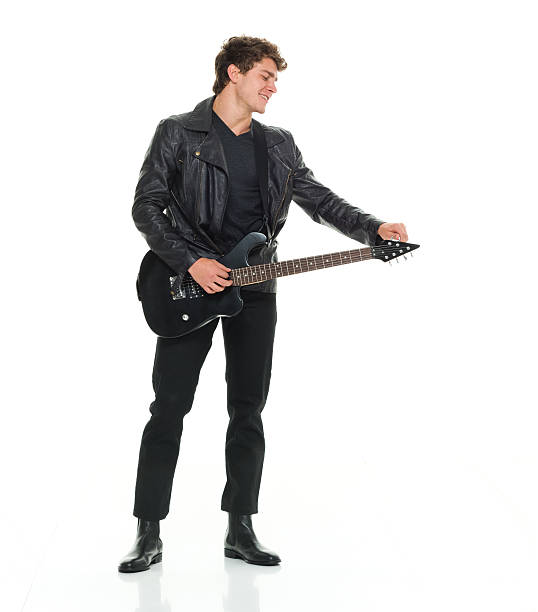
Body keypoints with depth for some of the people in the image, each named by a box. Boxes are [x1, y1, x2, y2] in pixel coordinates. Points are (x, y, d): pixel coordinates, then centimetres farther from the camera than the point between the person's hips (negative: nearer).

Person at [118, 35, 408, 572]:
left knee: (248, 411, 5)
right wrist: (189, 262, -16)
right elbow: (146, 206, -5)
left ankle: (240, 529, 15)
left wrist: (373, 230, -5)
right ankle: (149, 534, 5)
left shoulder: (279, 145, 14)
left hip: (253, 287, 4)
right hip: (188, 286, -4)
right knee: (169, 407, -3)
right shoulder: (178, 132, 0)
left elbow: (318, 198, 11)